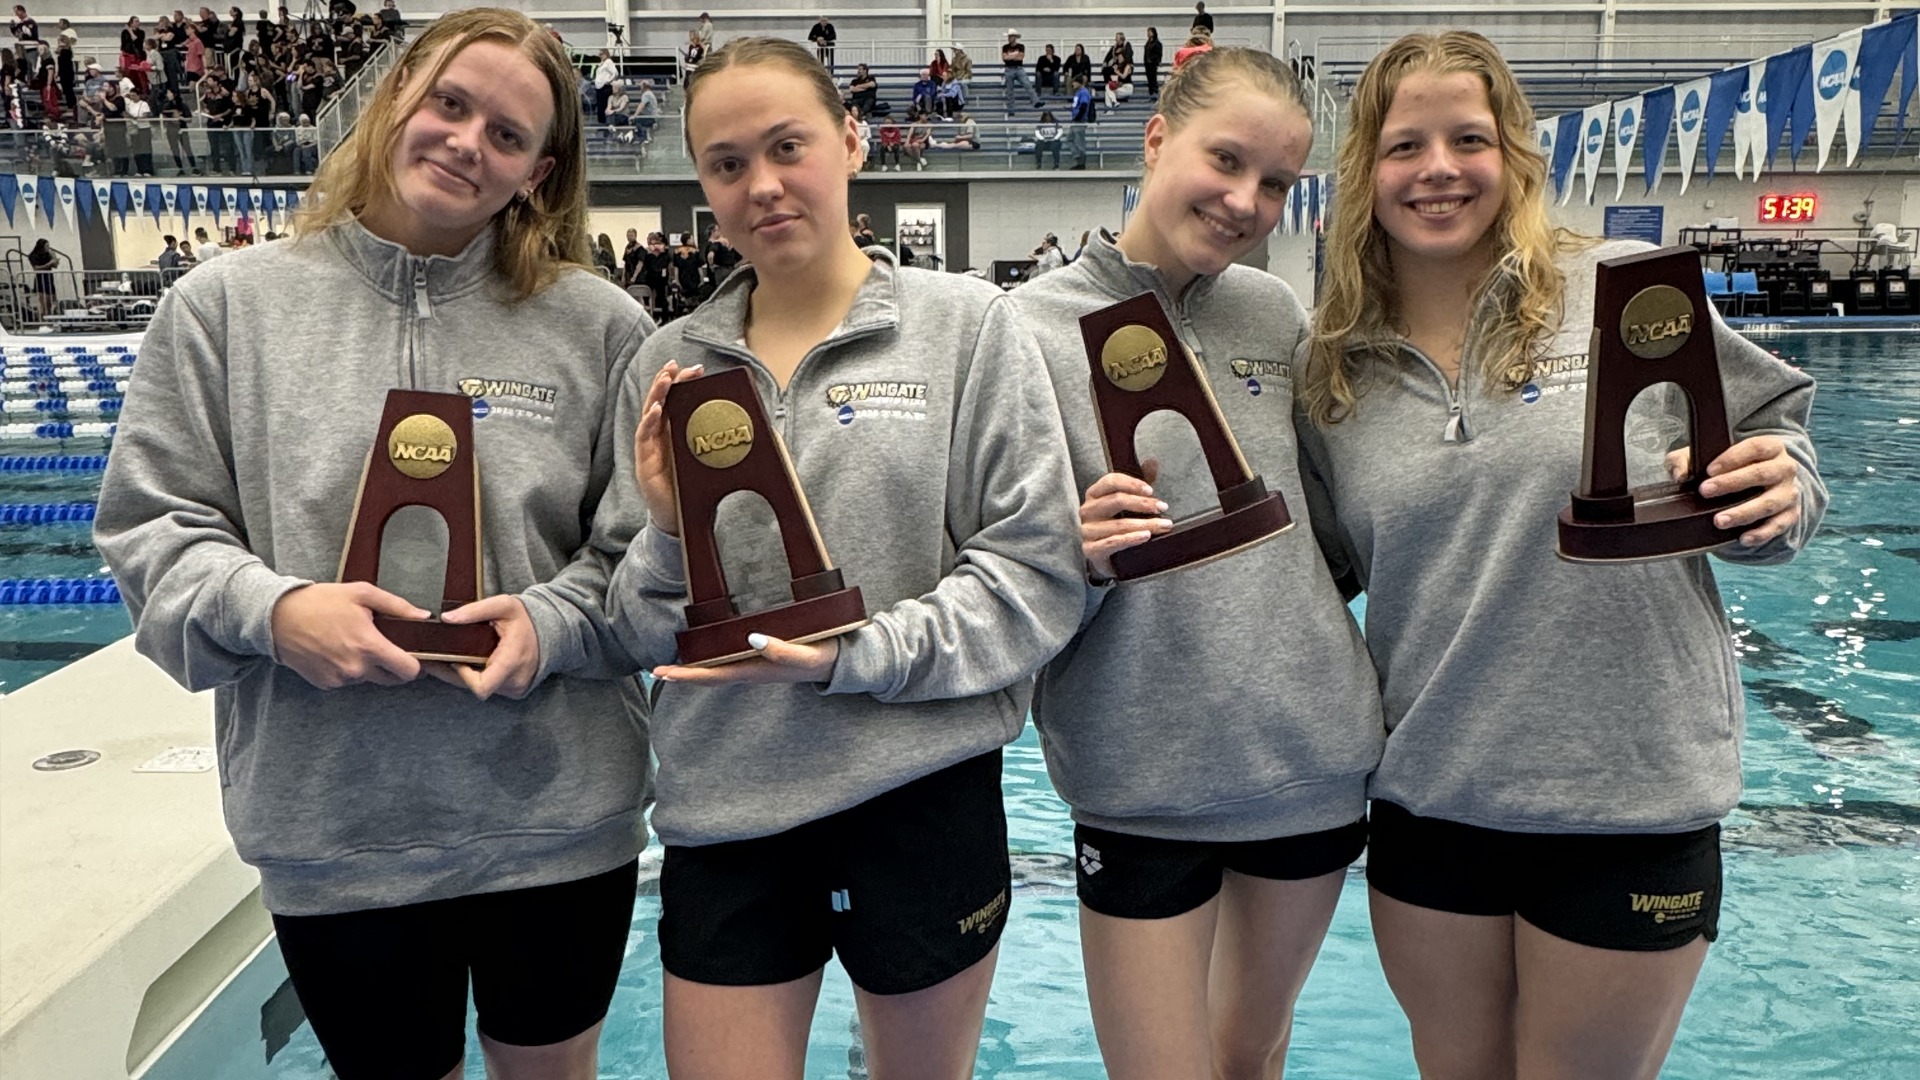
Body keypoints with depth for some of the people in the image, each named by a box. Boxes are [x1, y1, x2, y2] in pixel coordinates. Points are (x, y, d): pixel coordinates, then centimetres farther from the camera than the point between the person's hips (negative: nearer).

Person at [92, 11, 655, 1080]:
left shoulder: (600, 324, -2)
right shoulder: (230, 304, 0)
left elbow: (651, 550, 0)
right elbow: (152, 527, 2)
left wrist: (551, 624, -18)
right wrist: (270, 609, -17)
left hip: (557, 821, 0)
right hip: (330, 829, 0)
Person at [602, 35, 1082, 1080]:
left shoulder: (965, 325, -4)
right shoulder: (669, 365, 4)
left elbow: (1037, 574, -10)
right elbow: (642, 633, 7)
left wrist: (850, 654, -18)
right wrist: (668, 536, -13)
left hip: (925, 790, -1)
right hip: (722, 809, 2)